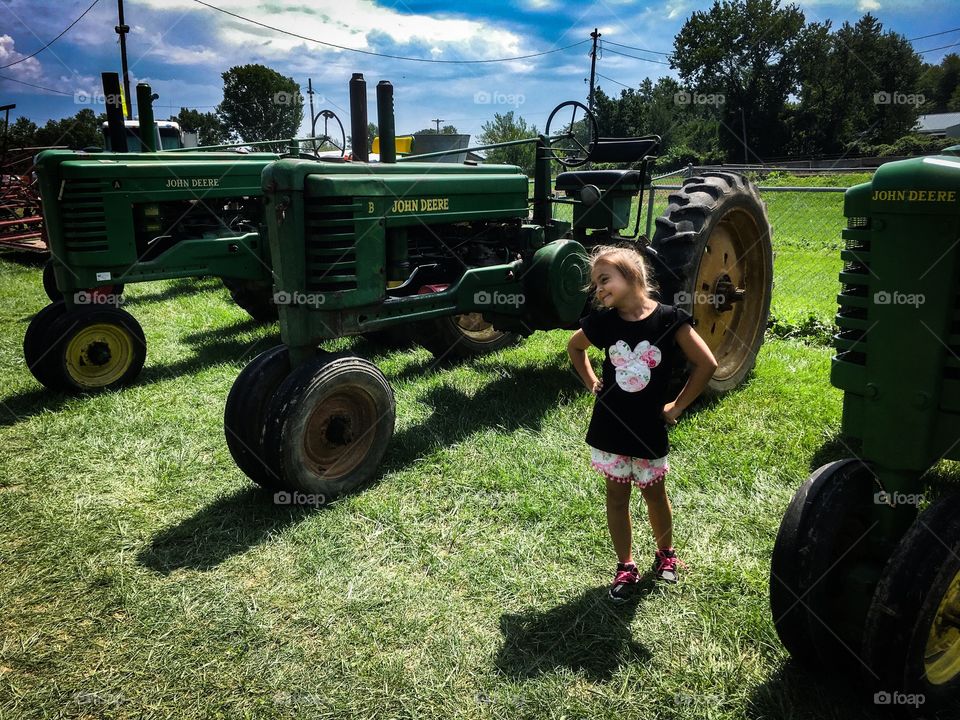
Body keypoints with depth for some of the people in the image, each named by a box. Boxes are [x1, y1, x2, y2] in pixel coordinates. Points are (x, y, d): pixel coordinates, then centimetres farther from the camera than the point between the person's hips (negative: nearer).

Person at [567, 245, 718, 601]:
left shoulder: (669, 319, -14)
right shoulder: (603, 321, -5)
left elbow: (706, 364, -9)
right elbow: (574, 346, 15)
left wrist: (678, 406, -6)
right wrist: (591, 382, 6)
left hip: (649, 428, -2)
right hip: (610, 425, 2)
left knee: (654, 494, 16)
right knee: (617, 496, 12)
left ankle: (665, 553, 41)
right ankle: (625, 567, 28)